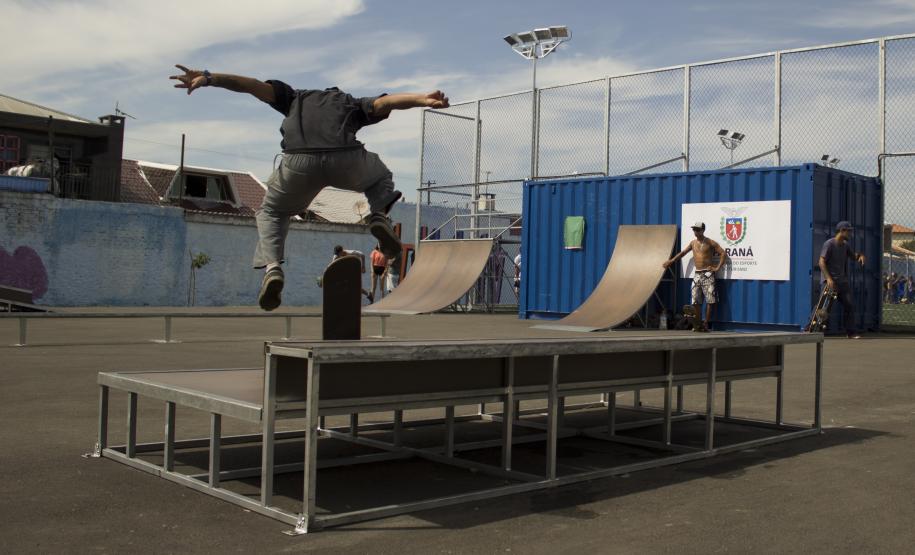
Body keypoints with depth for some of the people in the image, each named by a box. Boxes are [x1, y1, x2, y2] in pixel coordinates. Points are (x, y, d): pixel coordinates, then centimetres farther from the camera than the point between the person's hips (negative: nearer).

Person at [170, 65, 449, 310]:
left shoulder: (296, 98, 37)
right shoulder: (354, 104, 34)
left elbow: (255, 86, 25)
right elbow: (384, 101, 15)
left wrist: (208, 78, 18)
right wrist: (423, 99, -1)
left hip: (299, 162, 0)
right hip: (346, 160, 0)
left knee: (272, 212, 27)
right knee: (381, 178, 34)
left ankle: (272, 268, 3)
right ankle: (379, 215, 4)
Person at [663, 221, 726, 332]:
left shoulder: (710, 243, -3)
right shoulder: (693, 243, 13)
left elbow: (723, 253, -4)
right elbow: (683, 252, 27)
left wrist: (718, 267, -10)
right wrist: (671, 261, 28)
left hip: (708, 274, -5)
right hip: (697, 275, 5)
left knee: (709, 300, -9)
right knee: (695, 301, 0)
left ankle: (706, 324, -4)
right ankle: (698, 324, 7)